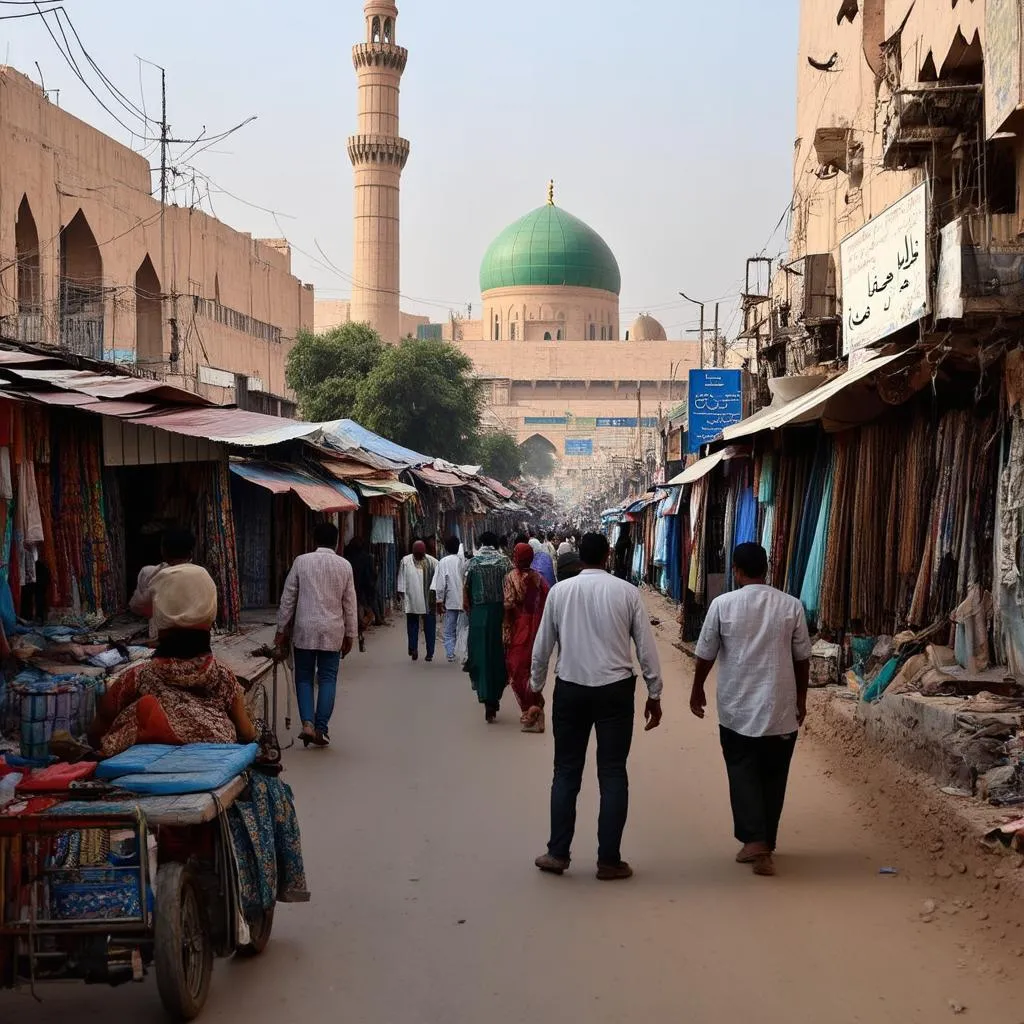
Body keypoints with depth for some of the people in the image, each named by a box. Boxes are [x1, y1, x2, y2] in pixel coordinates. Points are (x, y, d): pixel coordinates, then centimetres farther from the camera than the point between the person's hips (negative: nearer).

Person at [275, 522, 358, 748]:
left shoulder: (301, 562, -1)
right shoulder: (344, 566, 1)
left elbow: (288, 597, 0)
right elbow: (350, 603, 5)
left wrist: (282, 628, 8)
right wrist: (350, 634, 12)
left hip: (304, 629, 0)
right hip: (332, 631, 1)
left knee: (304, 678, 9)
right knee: (328, 680, 6)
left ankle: (308, 723, -6)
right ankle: (321, 729, 3)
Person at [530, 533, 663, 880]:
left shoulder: (559, 591, 0)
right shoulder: (627, 592, -3)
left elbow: (542, 645, 5)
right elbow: (646, 646, -1)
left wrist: (536, 686, 19)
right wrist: (654, 694, 7)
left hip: (570, 689, 1)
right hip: (615, 690, -1)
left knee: (567, 771, 11)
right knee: (613, 774, 5)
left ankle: (557, 853, 13)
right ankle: (609, 860, 7)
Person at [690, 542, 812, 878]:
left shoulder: (723, 604, -6)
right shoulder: (791, 605, -2)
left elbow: (705, 655, 1)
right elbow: (802, 659, 4)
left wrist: (697, 691, 17)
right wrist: (801, 699, 18)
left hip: (737, 708, -1)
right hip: (780, 708, 1)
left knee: (743, 773, 6)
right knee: (773, 777, 13)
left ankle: (754, 841, -9)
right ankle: (765, 844, 21)